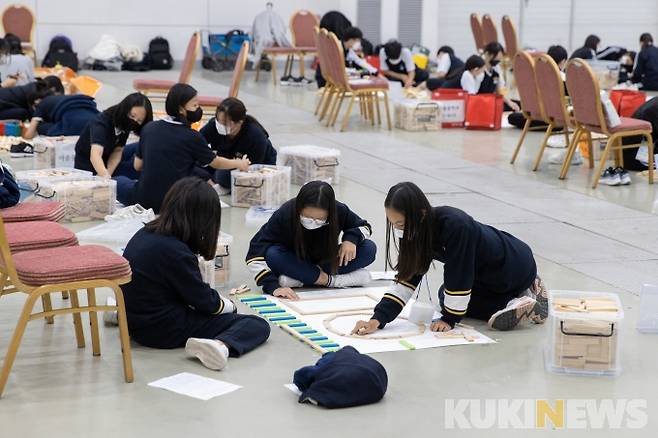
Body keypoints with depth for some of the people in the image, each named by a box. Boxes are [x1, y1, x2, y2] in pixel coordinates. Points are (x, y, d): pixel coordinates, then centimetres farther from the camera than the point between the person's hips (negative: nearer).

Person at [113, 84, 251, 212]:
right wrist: (239, 164, 25)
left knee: (118, 181, 27)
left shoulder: (149, 128, 1)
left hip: (143, 200, 3)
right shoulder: (192, 137, -8)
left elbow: (137, 166, 8)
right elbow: (215, 163, 8)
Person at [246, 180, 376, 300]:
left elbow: (363, 226, -2)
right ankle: (327, 280, -24)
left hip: (326, 262, 3)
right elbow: (255, 255, -29)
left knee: (369, 249, -22)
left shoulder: (339, 211, -23)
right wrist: (273, 286, -41)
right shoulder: (284, 216, -30)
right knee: (272, 254, -35)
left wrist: (351, 239, -25)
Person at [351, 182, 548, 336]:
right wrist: (378, 319, -19)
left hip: (515, 266, -8)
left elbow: (458, 276, -29)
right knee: (445, 297, 19)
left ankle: (527, 304, 0)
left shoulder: (455, 226, -39)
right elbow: (407, 278, -11)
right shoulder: (418, 230, -14)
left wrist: (449, 318, -17)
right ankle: (525, 290, 22)